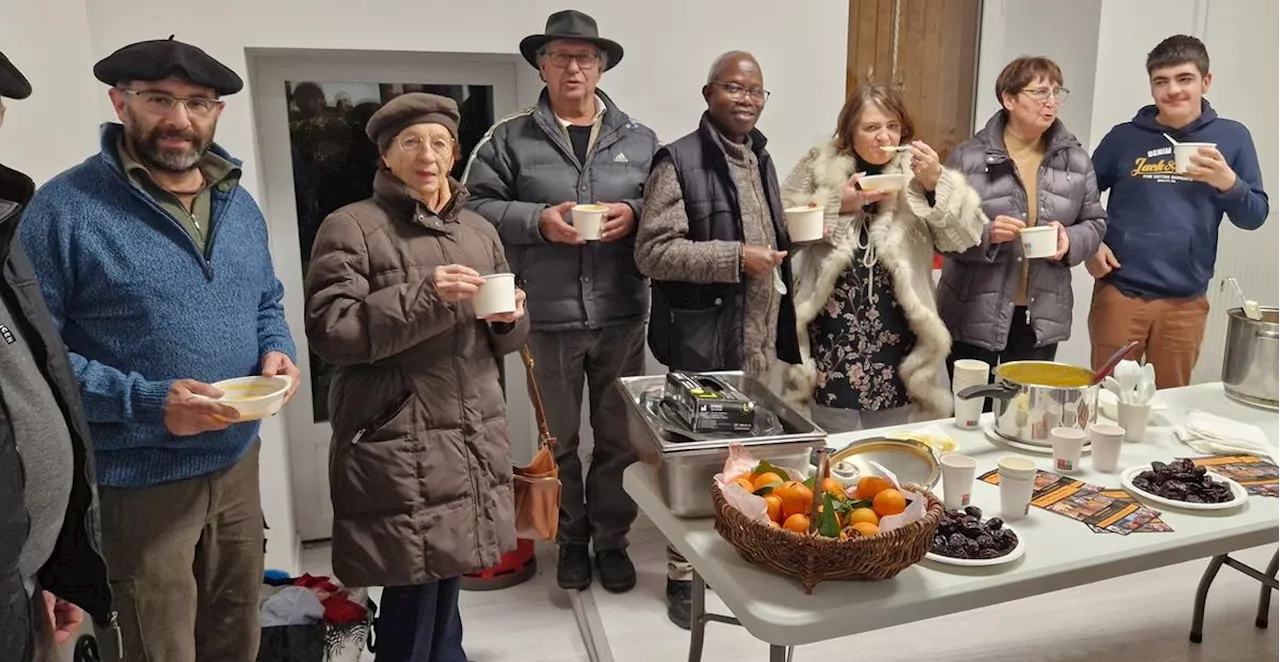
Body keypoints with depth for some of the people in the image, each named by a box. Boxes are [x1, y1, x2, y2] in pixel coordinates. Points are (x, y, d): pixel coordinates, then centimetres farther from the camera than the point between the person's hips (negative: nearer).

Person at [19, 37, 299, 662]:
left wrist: (276, 351, -5)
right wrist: (144, 402, -26)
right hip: (136, 483, -5)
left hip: (237, 465, 6)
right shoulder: (65, 208, -14)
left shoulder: (240, 205, 6)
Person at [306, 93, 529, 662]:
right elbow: (330, 331, -14)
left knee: (446, 576, 14)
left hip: (472, 437, 6)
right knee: (413, 589, 0)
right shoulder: (351, 227, -5)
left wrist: (509, 317, -5)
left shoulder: (479, 230, 13)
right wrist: (425, 298, -23)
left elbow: (503, 338, 19)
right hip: (398, 446, -5)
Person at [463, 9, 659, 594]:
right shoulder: (509, 139, 2)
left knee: (620, 437, 11)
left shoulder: (639, 141, 9)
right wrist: (538, 220, -16)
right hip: (548, 317, -1)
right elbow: (476, 207, -2)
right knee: (558, 439, 13)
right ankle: (571, 539, 32)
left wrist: (633, 214, -10)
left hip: (622, 315, 2)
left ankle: (612, 540, 30)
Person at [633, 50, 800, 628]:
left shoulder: (760, 158, 15)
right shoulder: (679, 161, -10)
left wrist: (793, 237, 5)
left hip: (759, 336, 8)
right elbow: (652, 252, -18)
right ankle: (683, 575, 17)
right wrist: (737, 258, -20)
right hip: (704, 338, -7)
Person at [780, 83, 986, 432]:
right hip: (833, 344, -1)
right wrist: (836, 205, -12)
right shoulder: (820, 167, 4)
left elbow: (966, 236, -2)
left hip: (898, 347, 2)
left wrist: (937, 184, -14)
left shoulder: (916, 172, 6)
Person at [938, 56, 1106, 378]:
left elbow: (1095, 222, 12)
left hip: (1042, 316, 3)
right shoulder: (968, 157, -6)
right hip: (975, 315, -3)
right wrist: (985, 234, -24)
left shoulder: (1076, 160, 6)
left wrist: (1071, 240, -11)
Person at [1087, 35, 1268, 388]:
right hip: (1120, 293, -1)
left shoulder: (1231, 137, 4)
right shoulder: (1125, 137, 2)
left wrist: (1228, 183, -17)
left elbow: (1255, 216, 3)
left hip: (1186, 302, 1)